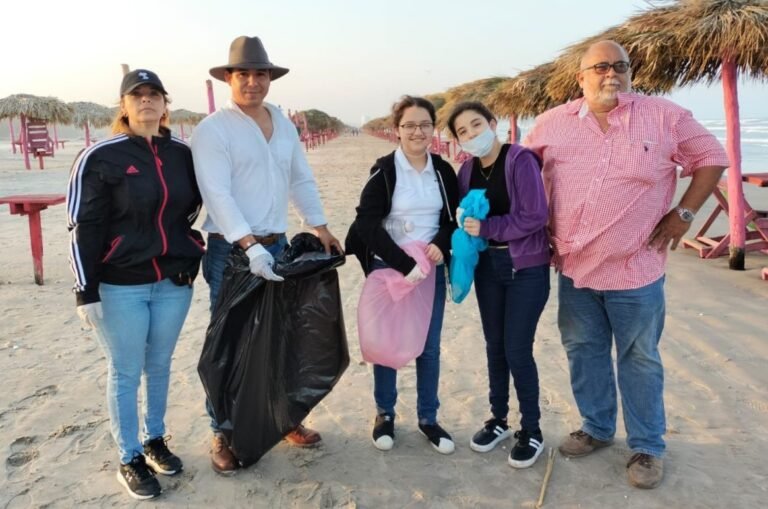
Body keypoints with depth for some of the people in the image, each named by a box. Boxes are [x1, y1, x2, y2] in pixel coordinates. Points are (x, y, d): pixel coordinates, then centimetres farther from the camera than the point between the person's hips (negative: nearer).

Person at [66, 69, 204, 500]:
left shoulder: (183, 154, 4)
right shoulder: (100, 158, -8)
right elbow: (84, 228, -9)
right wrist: (86, 291, -11)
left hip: (174, 281, 4)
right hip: (120, 286, -4)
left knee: (160, 366, 17)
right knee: (126, 373, 7)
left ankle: (155, 441, 35)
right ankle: (130, 460, 22)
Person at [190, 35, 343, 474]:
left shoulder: (284, 125, 11)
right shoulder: (213, 128, -9)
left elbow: (302, 180, 16)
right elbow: (217, 194, -19)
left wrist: (320, 226, 6)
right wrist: (250, 246, -27)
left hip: (276, 245, 6)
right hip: (232, 250, -6)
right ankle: (225, 434, 17)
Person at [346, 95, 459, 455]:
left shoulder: (443, 171, 3)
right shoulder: (383, 170, -9)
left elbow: (454, 218, 10)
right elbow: (367, 224, -16)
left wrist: (441, 244, -11)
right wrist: (404, 264, -20)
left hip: (431, 269, 3)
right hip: (389, 269, -3)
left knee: (429, 346, 8)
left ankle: (428, 418, 25)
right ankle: (385, 414, 27)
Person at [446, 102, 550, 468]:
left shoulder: (520, 159, -14)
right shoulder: (467, 170, 4)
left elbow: (535, 216, -20)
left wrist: (486, 228, -19)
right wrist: (466, 226, -9)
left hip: (526, 267, -5)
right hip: (487, 266, 6)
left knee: (517, 350, -2)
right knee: (495, 347, 14)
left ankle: (531, 431, 17)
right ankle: (498, 419, 31)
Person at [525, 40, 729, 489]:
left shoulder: (664, 116, -5)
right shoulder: (553, 122, 2)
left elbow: (712, 158, 2)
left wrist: (683, 213, -5)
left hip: (635, 268, -3)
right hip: (574, 266, 3)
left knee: (639, 359, 9)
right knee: (583, 351, 15)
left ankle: (648, 446, 25)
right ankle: (597, 428, 35)